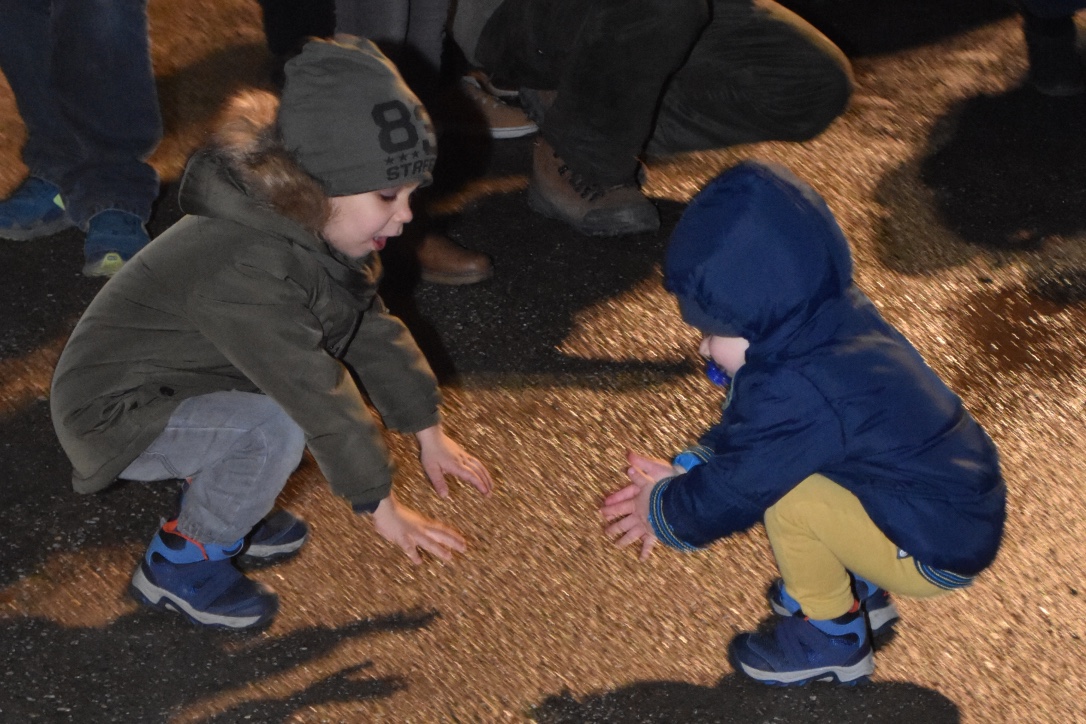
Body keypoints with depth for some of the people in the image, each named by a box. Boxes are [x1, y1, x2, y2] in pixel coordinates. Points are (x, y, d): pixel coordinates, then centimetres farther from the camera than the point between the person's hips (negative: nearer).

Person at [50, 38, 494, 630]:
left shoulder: (311, 230, -5)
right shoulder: (245, 270, -34)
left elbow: (375, 330, 6)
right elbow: (320, 397, -28)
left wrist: (430, 434, 11)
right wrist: (381, 506, -19)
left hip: (181, 381, 9)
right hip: (113, 411, -9)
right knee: (275, 428, -30)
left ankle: (218, 505, 12)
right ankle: (180, 563, -7)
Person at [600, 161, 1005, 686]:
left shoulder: (796, 395, -31)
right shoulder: (840, 318, -4)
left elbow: (732, 496, -20)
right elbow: (742, 426, 10)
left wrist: (663, 514, -2)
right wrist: (686, 470, 1)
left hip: (939, 555, -9)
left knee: (783, 494, -20)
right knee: (774, 456, 10)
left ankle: (831, 638, 2)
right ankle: (859, 590, 22)